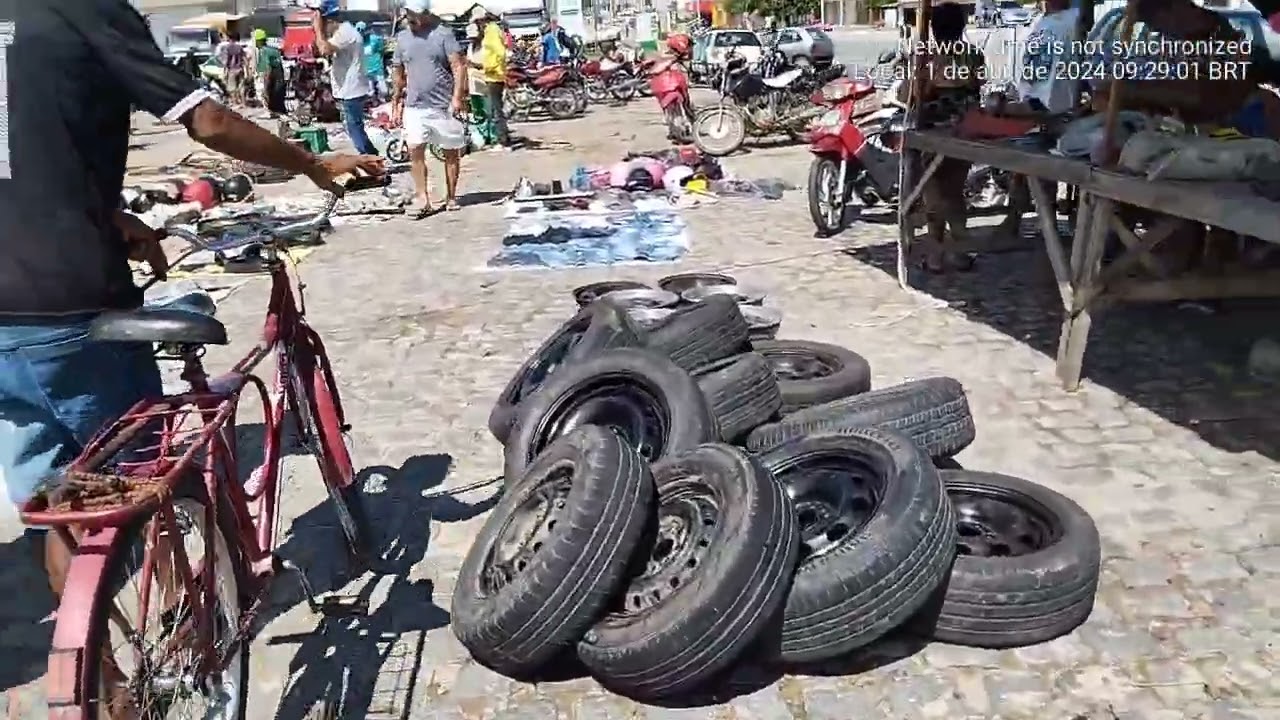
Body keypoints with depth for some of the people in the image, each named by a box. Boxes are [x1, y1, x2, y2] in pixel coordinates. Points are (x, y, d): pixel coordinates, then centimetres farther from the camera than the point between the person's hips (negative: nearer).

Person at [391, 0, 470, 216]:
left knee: (451, 152, 6)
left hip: (444, 106, -3)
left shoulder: (443, 34, -4)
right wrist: (396, 99, 14)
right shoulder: (402, 37, 9)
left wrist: (458, 96, -19)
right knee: (415, 151, -9)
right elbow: (397, 71, 17)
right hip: (415, 107, 3)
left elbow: (458, 66, -10)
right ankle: (421, 198, -5)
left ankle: (451, 197, 17)